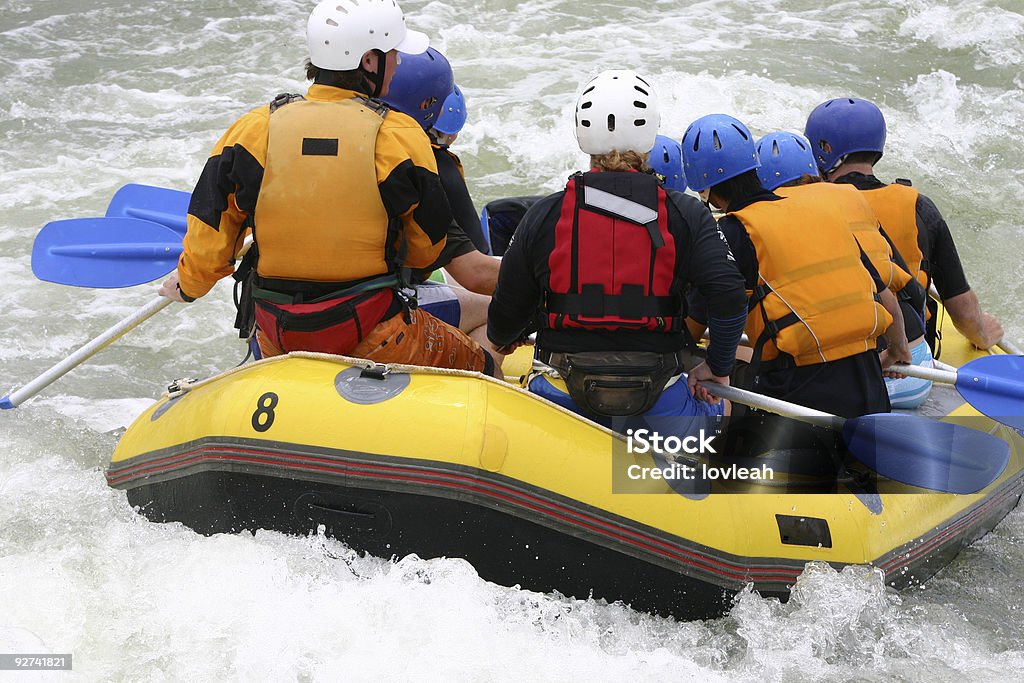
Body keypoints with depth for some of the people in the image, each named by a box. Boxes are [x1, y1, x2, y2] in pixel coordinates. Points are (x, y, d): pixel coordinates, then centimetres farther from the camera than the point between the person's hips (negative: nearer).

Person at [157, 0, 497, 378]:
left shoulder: (253, 128, -2)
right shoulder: (400, 136, -9)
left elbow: (211, 229, 2)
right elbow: (426, 248, 2)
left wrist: (189, 285, 22)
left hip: (275, 333, 4)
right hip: (370, 331, -4)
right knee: (481, 370, 11)